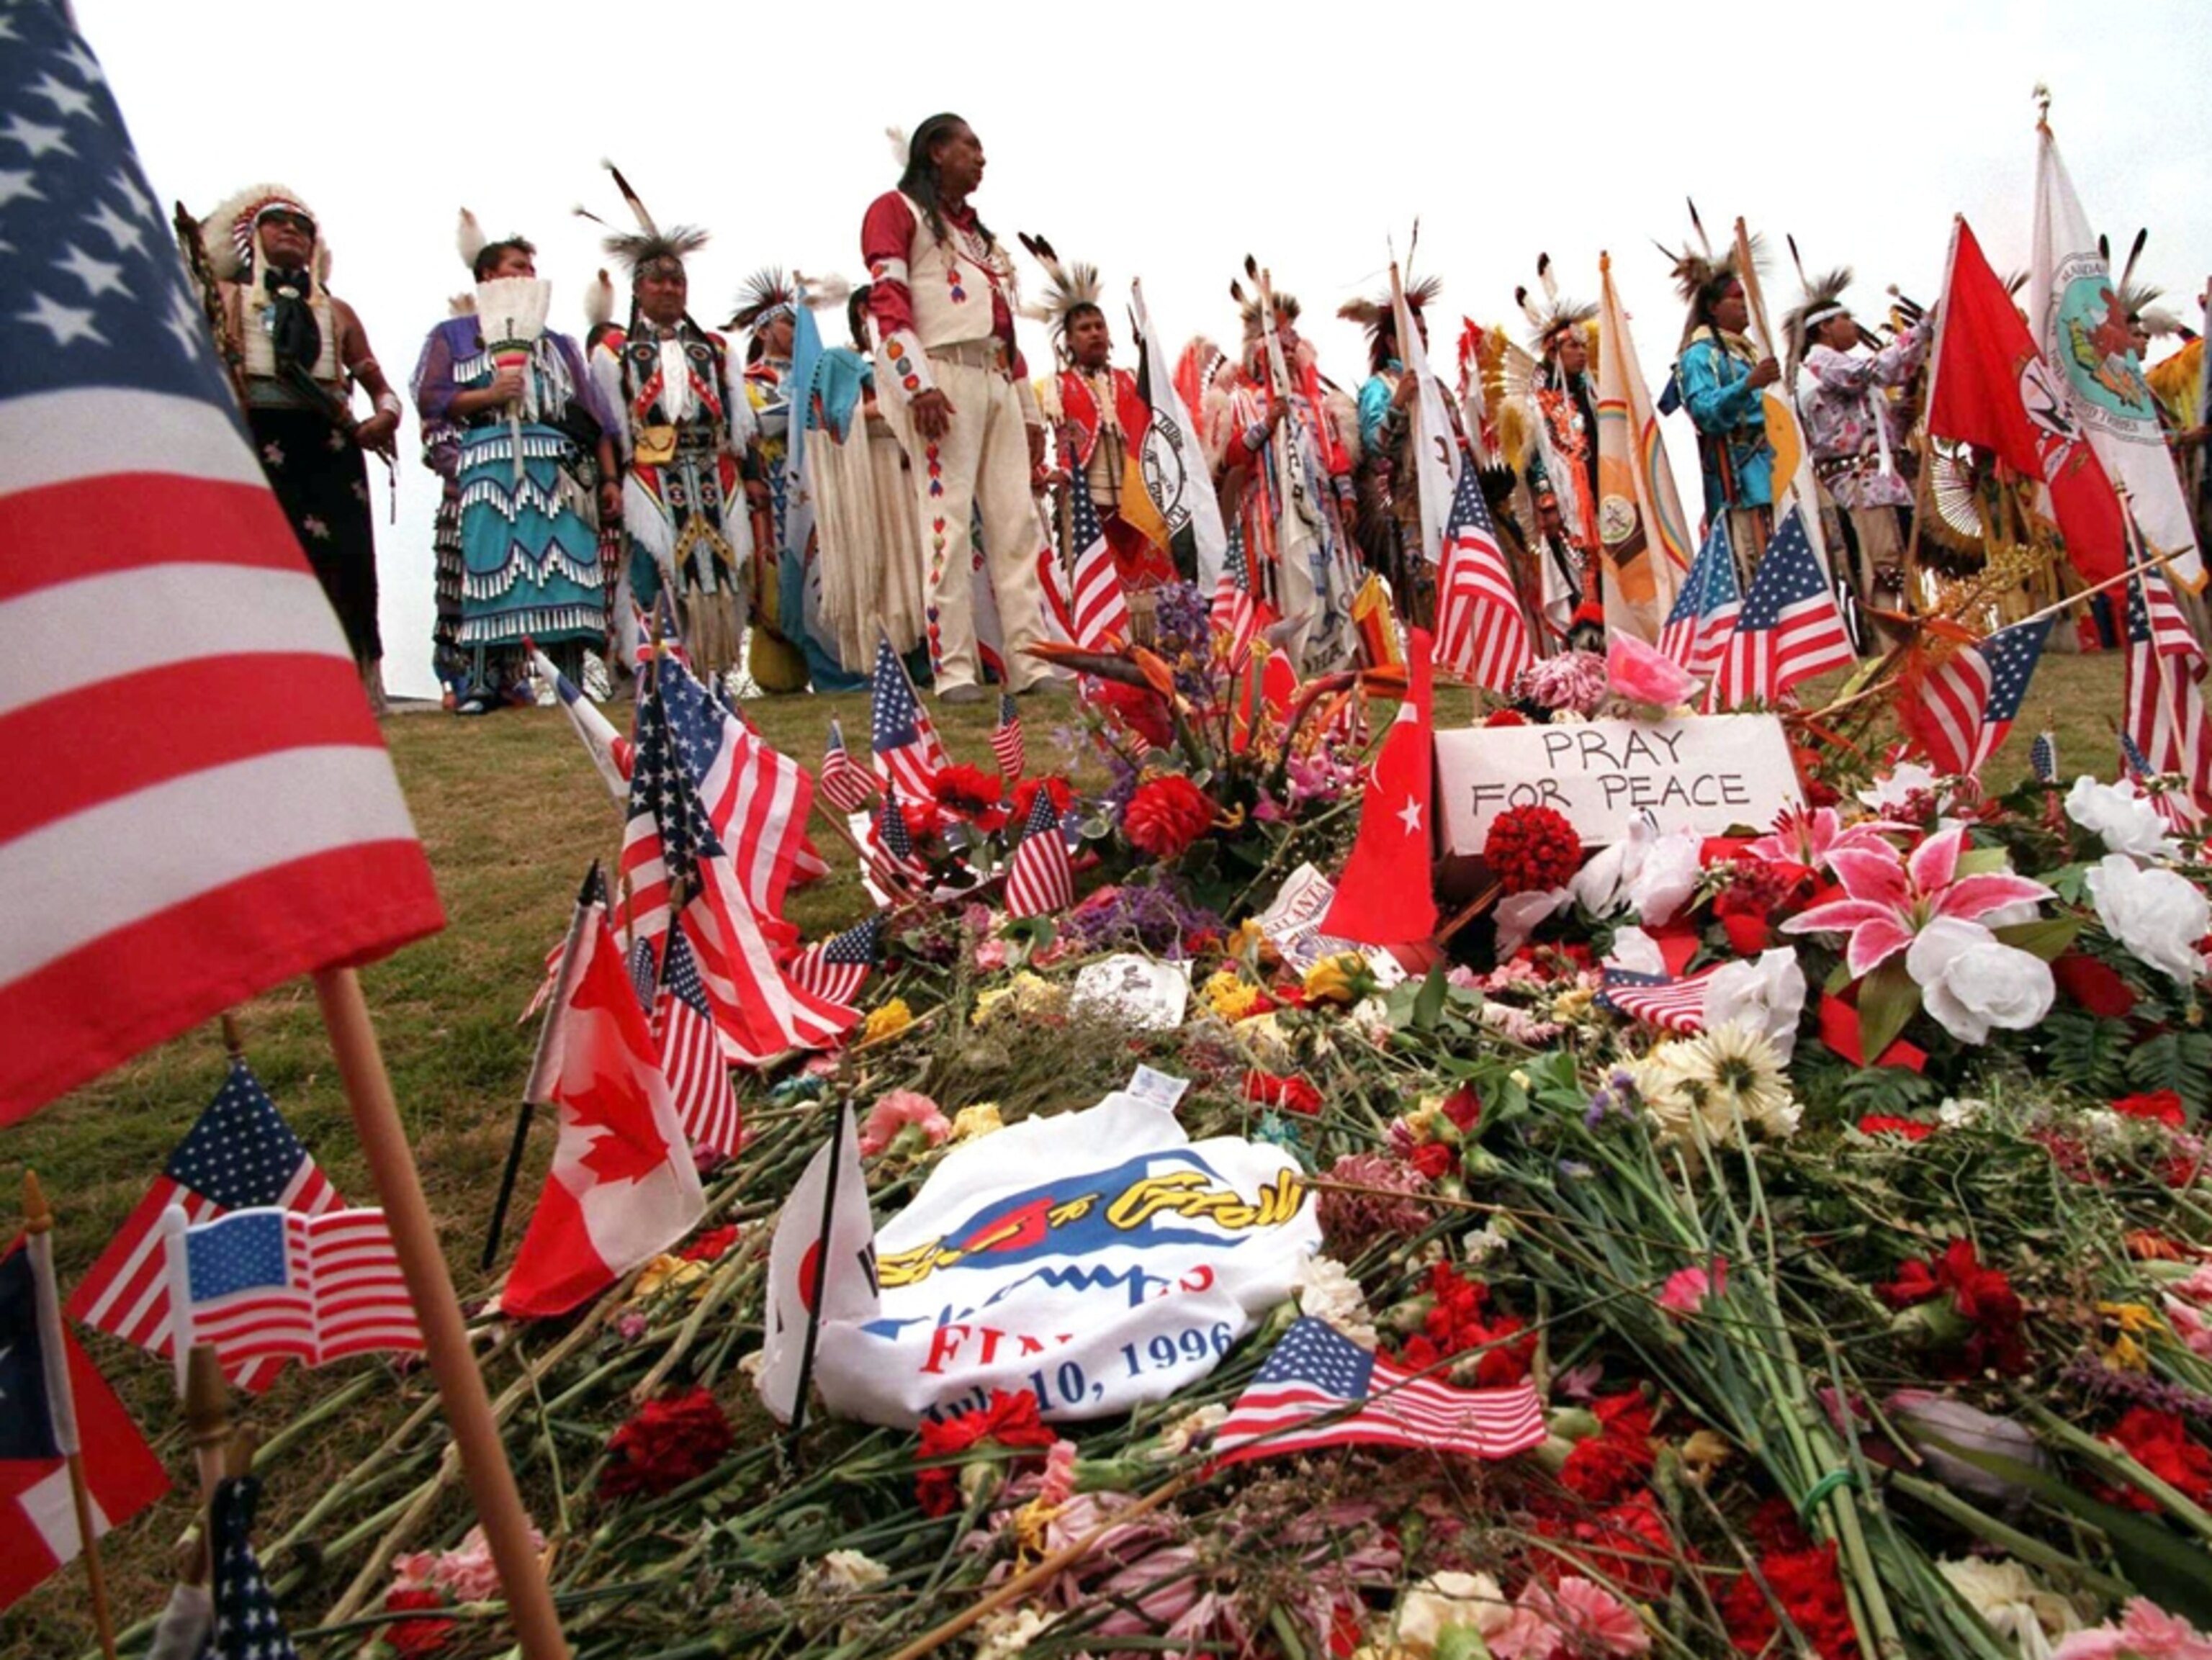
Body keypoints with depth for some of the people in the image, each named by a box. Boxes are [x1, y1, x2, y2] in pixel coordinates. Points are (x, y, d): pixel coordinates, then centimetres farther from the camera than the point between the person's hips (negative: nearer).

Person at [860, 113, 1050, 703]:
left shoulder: (979, 230, 30)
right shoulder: (896, 209, 8)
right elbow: (887, 299, -6)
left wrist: (1030, 410, 18)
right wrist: (918, 384, -20)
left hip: (999, 382, 7)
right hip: (944, 375, -7)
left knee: (1017, 521, -1)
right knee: (949, 519, -12)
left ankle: (1030, 663, -3)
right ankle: (954, 669, -12)